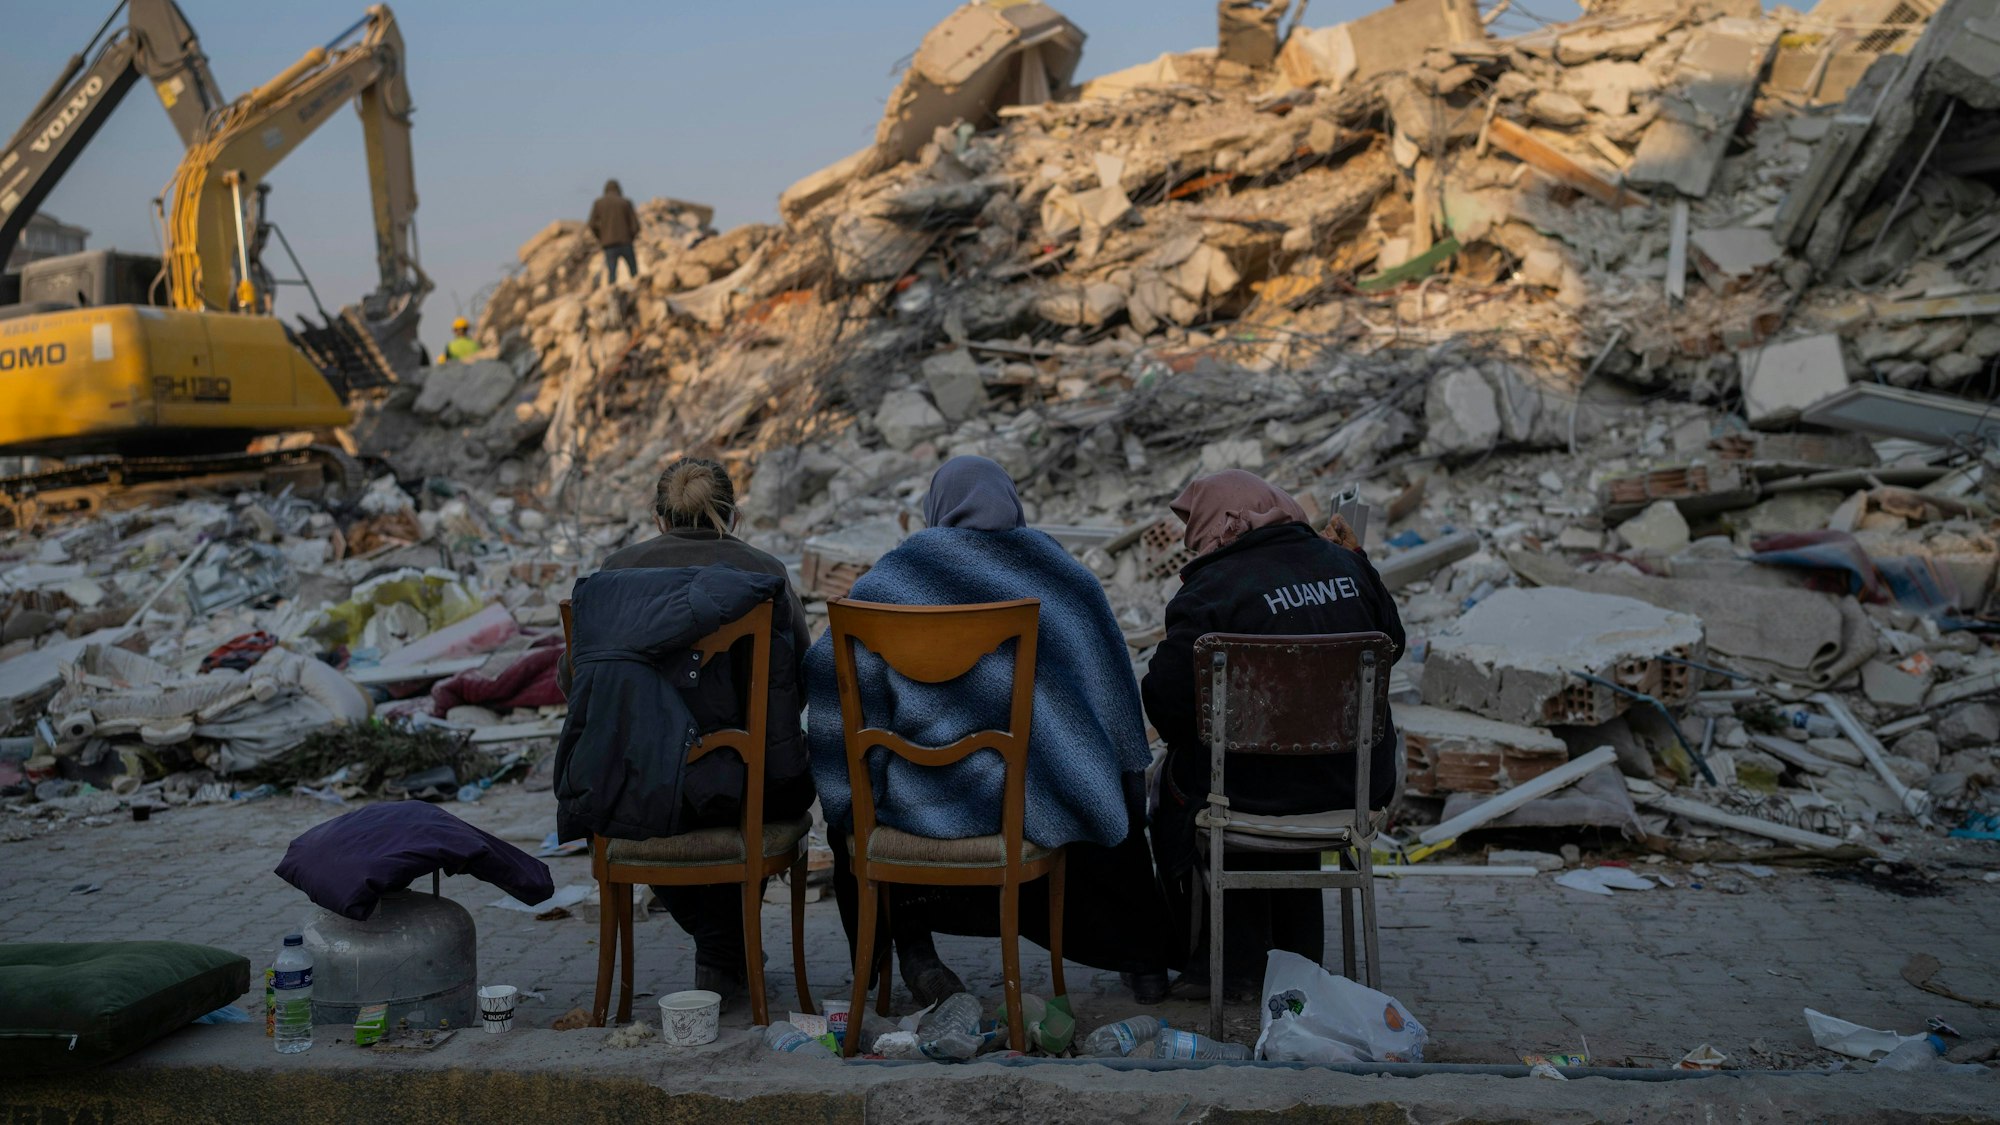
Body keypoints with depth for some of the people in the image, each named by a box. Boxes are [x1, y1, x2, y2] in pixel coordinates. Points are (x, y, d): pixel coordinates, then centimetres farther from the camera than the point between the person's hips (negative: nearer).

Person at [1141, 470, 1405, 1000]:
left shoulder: (1211, 589, -15)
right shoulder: (1345, 564, 3)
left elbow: (1166, 694, -17)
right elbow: (1391, 644, 16)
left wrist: (1183, 736, 4)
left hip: (1255, 786, -6)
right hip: (1356, 780, 6)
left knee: (1178, 779, 23)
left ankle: (1234, 961, 26)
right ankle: (1298, 956, 41)